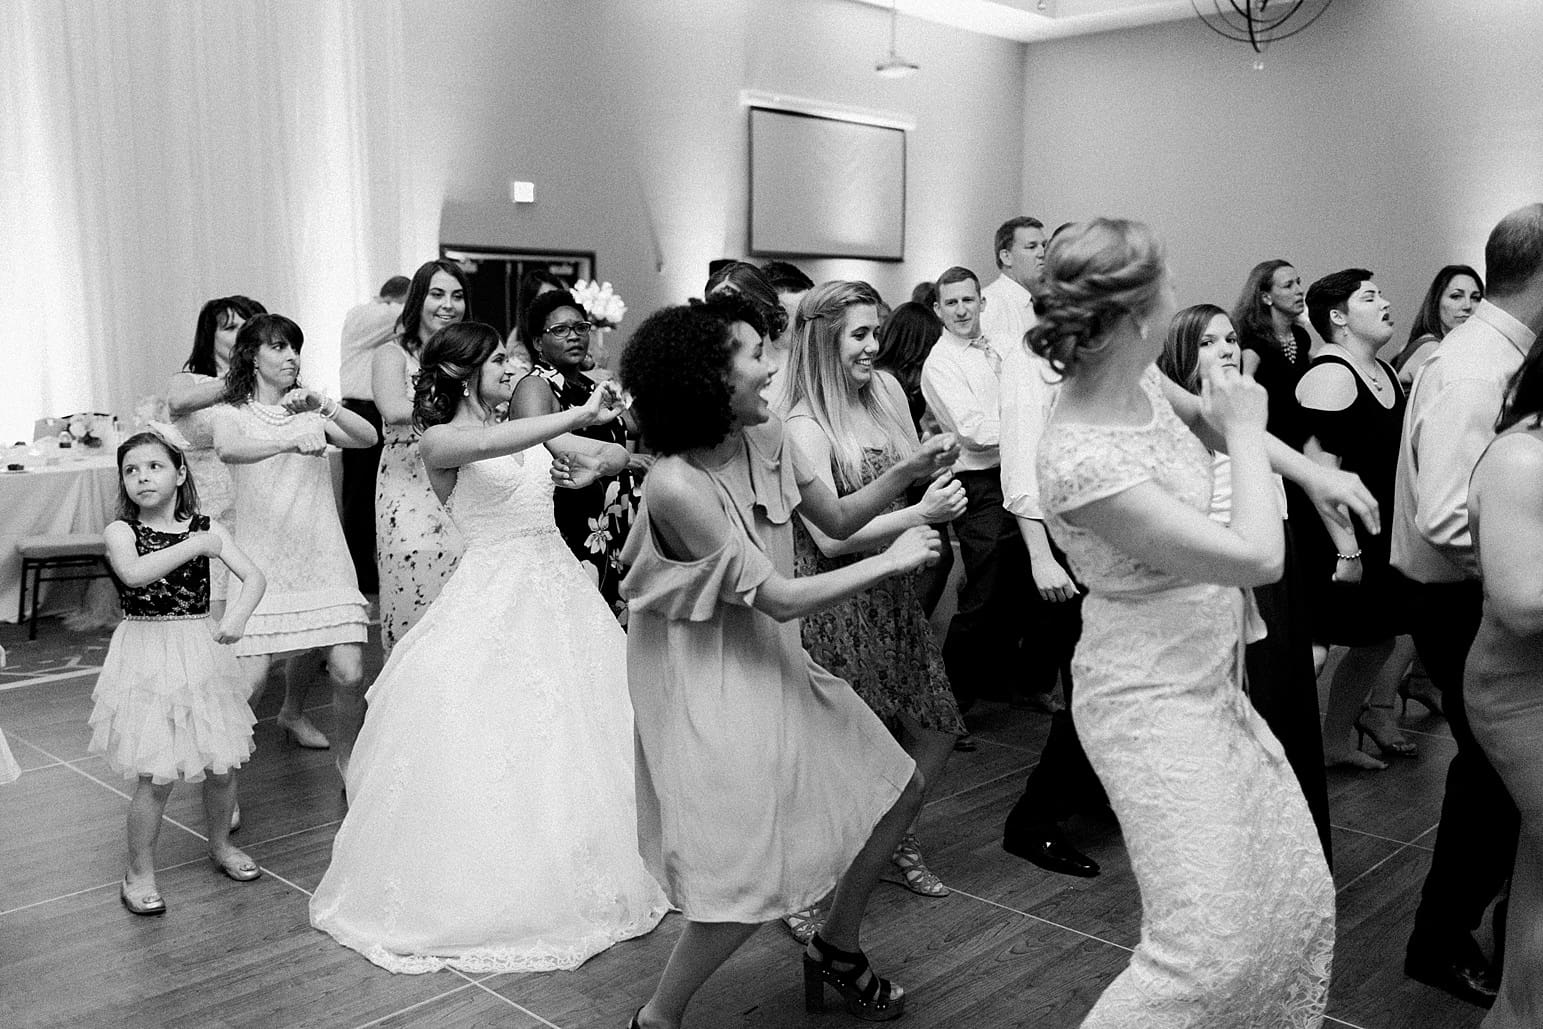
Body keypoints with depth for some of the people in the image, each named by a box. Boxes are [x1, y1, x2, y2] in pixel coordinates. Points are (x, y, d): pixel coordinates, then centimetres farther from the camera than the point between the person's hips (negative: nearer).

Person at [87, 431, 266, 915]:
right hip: (147, 658, -3)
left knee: (222, 763, 9)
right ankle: (139, 873, 16)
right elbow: (133, 573, -26)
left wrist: (236, 616, -25)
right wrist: (194, 546, -24)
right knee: (156, 776, -4)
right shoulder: (120, 531, -5)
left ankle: (220, 844, 35)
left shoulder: (206, 528, 2)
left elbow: (253, 576, -7)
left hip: (201, 654, 3)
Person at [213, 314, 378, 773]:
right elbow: (228, 449, -20)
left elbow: (368, 438, -3)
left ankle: (348, 759, 17)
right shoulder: (232, 414, 4)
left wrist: (323, 407, -19)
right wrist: (290, 443, -37)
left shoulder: (310, 411, 14)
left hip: (321, 556, 3)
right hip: (262, 559, -2)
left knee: (349, 672, -9)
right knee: (250, 679, -12)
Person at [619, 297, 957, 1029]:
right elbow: (780, 597, -23)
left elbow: (837, 520, 9)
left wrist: (907, 472, -6)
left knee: (896, 789, 14)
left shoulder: (765, 439, -3)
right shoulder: (676, 486, -26)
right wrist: (892, 561, -15)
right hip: (710, 687, -8)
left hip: (774, 662, 9)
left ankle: (836, 946, 36)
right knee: (753, 879, -10)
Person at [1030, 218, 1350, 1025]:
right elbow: (1258, 557, -27)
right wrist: (1245, 434, -13)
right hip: (1152, 706, -9)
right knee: (1213, 947, -10)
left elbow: (1210, 418, 22)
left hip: (1210, 683, 9)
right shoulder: (1081, 461, -30)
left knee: (1298, 900, 16)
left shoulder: (1138, 379, -3)